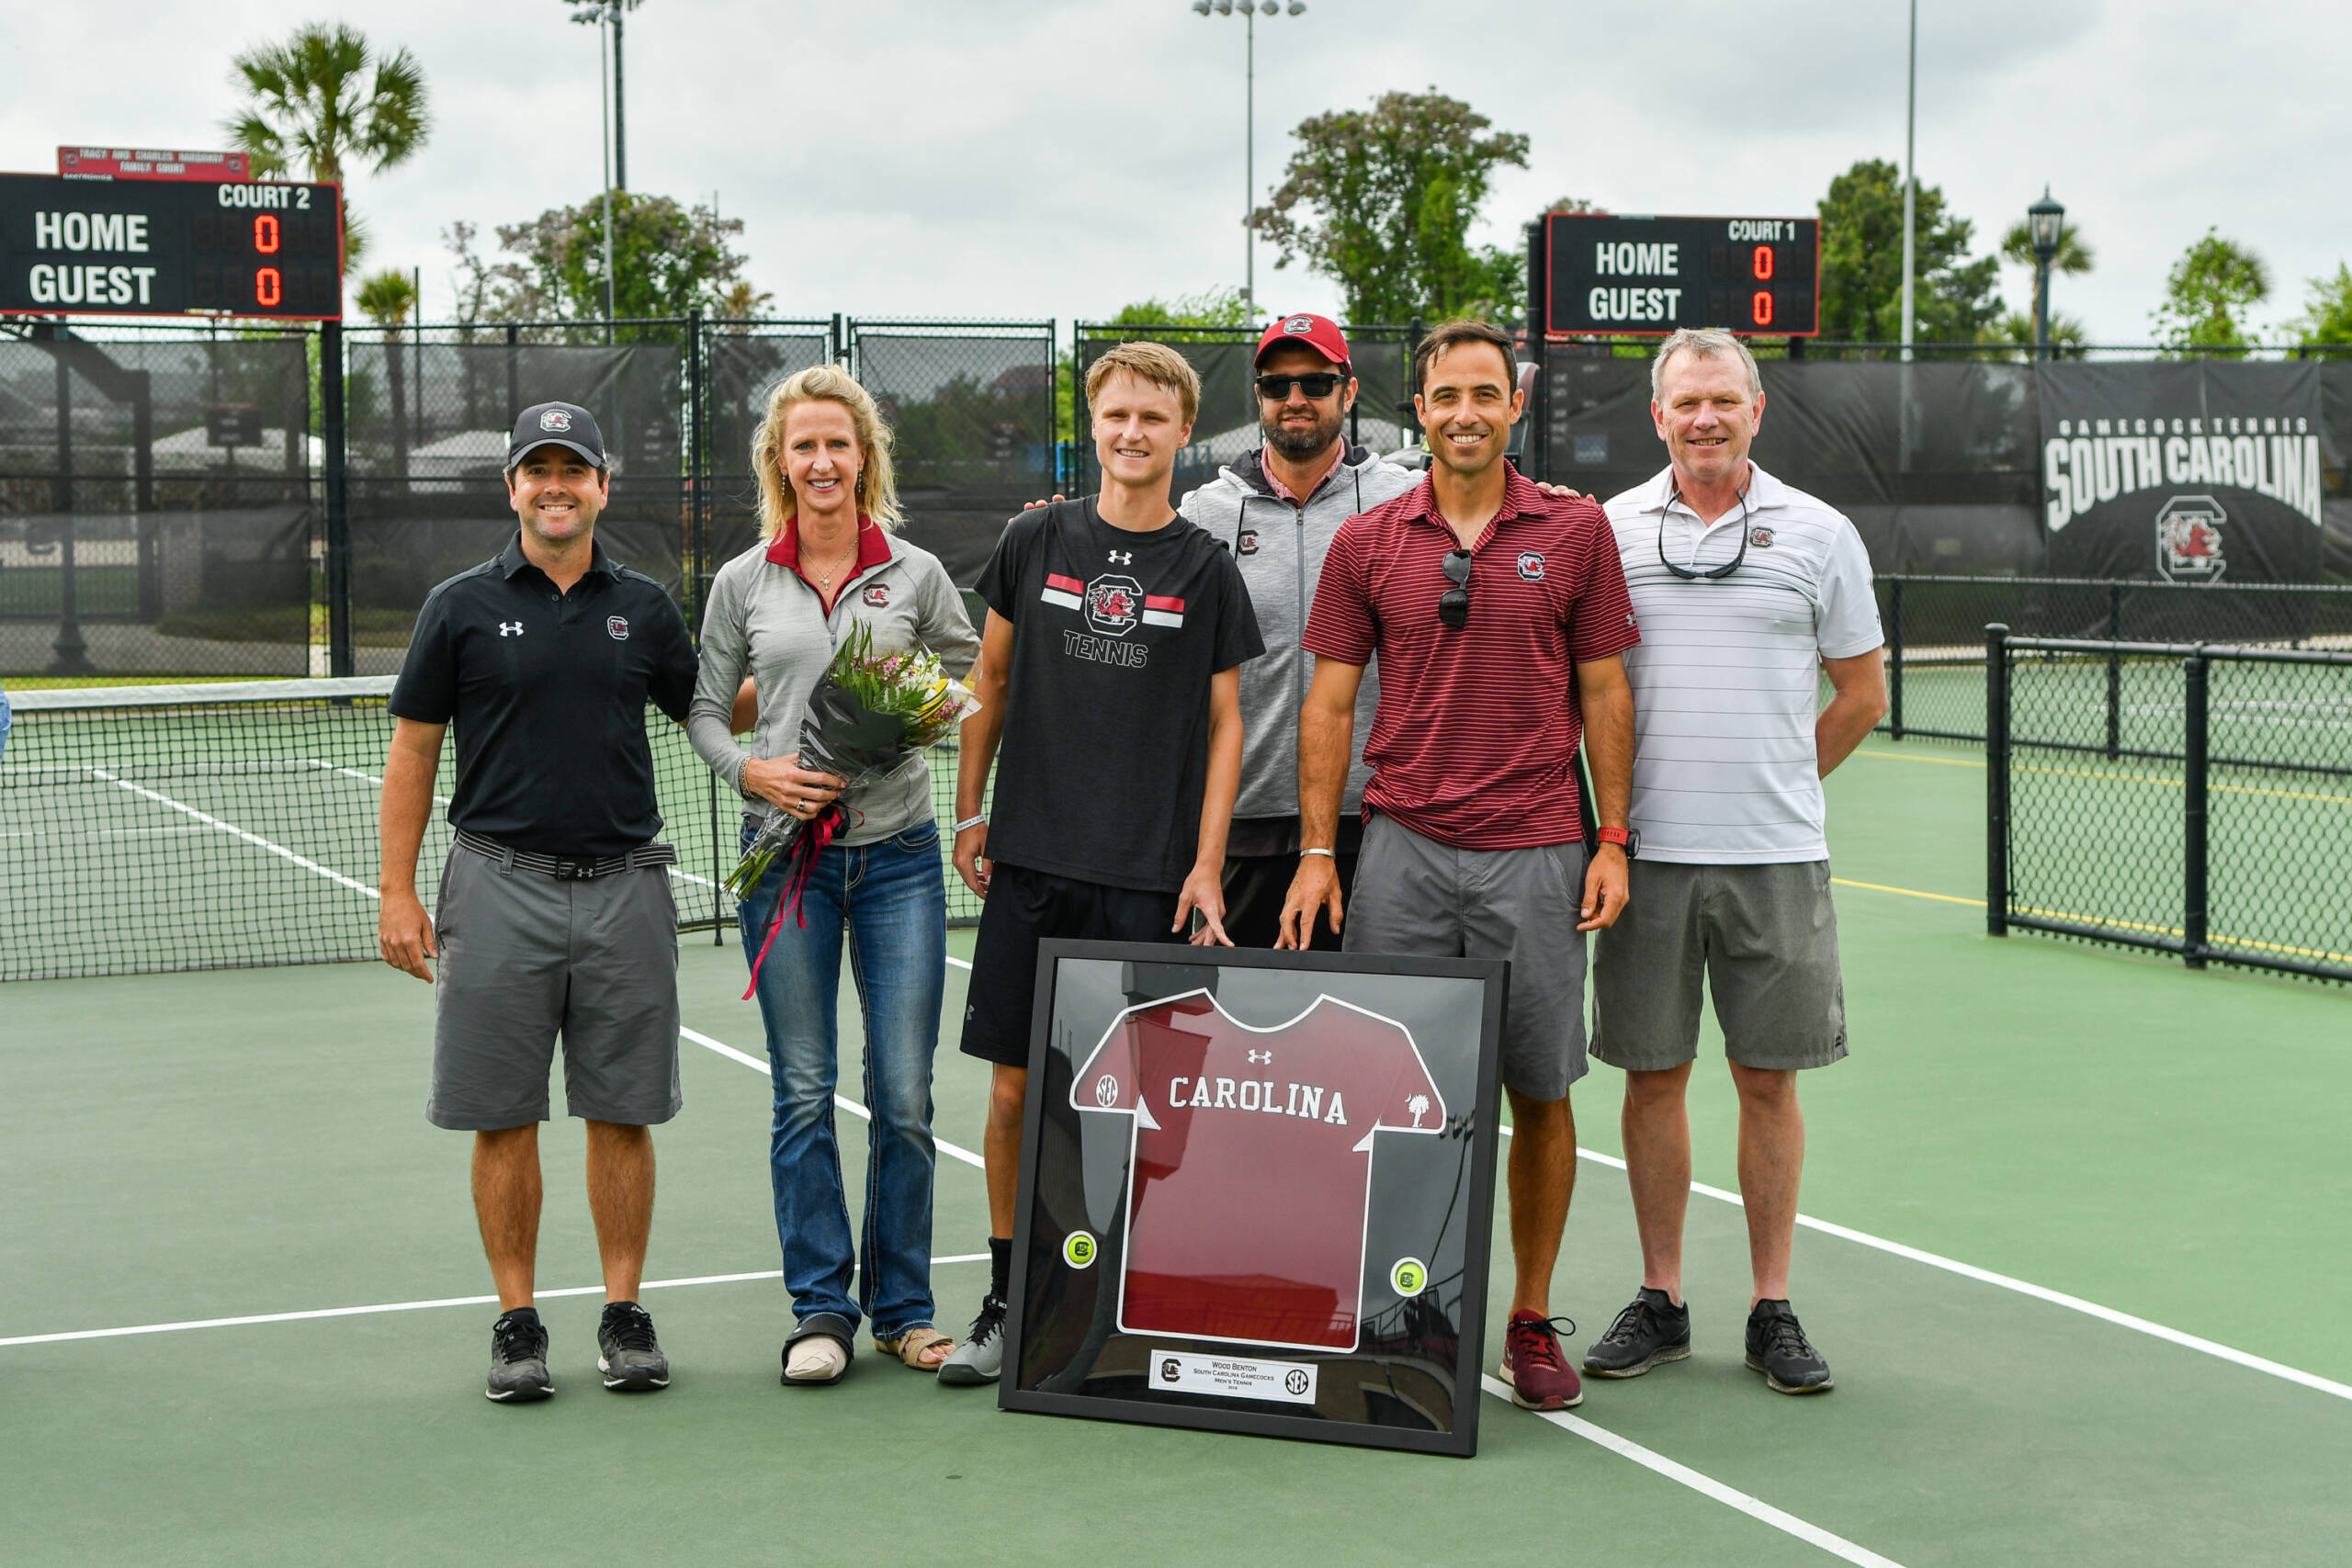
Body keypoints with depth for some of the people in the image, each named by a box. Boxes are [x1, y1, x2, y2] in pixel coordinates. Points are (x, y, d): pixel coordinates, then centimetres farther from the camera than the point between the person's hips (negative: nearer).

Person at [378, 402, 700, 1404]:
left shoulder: (644, 608, 9)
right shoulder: (461, 607, 3)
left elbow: (706, 713, 20)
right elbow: (413, 750, 5)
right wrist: (398, 893, -1)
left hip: (623, 885, 2)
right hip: (502, 886, -1)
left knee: (622, 1113, 4)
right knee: (503, 1118, 2)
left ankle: (624, 1312, 15)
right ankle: (516, 1320, 12)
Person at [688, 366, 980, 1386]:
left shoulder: (916, 575, 5)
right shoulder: (742, 583, 6)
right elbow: (706, 710, 10)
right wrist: (752, 772, -9)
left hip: (898, 852, 0)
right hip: (788, 856, 0)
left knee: (905, 1098, 1)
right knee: (804, 1095, 2)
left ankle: (904, 1310, 13)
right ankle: (820, 1310, 12)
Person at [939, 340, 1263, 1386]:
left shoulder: (1205, 568, 3)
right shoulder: (1036, 541, 6)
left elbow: (1223, 722, 5)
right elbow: (992, 679, 14)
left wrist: (1206, 864, -2)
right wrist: (969, 812, 10)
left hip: (1148, 877, -1)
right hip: (1028, 863, 1)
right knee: (1016, 1084, 3)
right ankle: (1006, 1303, 15)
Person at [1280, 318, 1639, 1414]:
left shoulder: (1575, 532, 4)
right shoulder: (1367, 542, 5)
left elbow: (1604, 693, 6)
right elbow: (1329, 701, 6)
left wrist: (1612, 842, 1)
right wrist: (1316, 852, 0)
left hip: (1536, 853, 0)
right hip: (1402, 849, 1)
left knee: (1540, 1094, 4)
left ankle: (1531, 1321, 16)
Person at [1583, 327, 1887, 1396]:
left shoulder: (1820, 534, 3)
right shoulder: (1607, 528, 4)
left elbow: (1862, 693, 11)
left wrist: (1782, 781, 9)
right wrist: (1629, 802, 6)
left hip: (1776, 857, 0)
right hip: (1646, 853, 1)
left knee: (1769, 1078, 4)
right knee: (1652, 1074, 6)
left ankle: (1772, 1310, 13)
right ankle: (1660, 1299, 17)